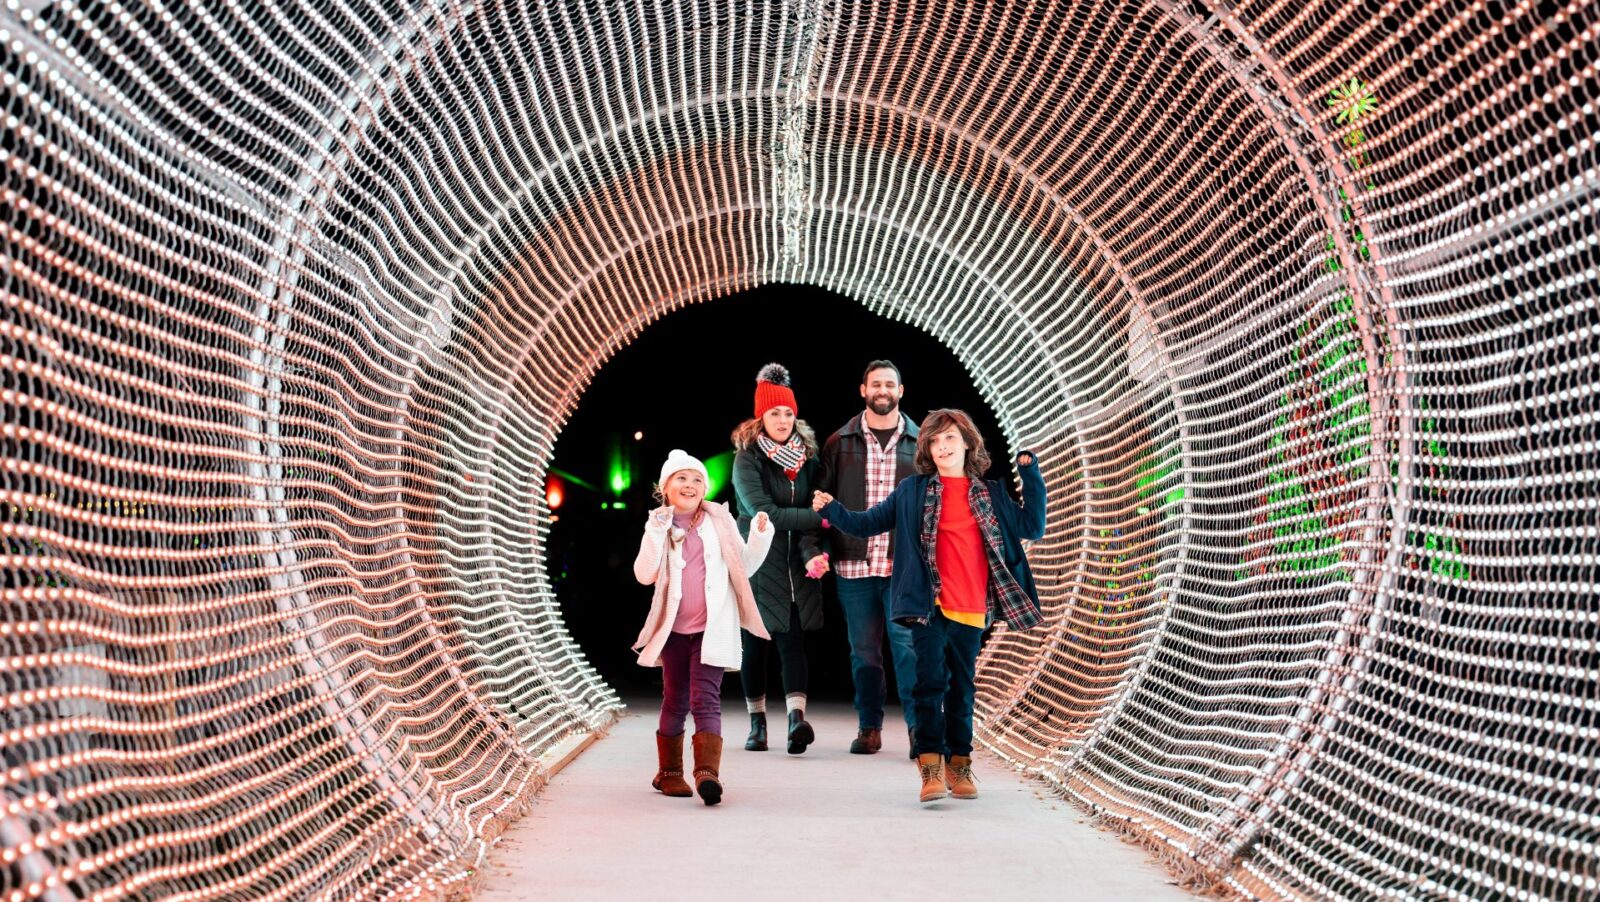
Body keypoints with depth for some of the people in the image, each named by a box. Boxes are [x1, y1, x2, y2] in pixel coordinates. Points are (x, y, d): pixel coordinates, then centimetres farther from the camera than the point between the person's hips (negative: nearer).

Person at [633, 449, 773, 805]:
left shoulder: (718, 520, 3)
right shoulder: (659, 526, 4)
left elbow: (744, 565, 9)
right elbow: (644, 575, -8)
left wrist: (760, 535, -7)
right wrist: (657, 532, -16)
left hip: (712, 628, -1)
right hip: (674, 628, 2)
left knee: (705, 699, -12)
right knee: (675, 700, 12)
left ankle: (708, 772, -20)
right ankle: (669, 772, 25)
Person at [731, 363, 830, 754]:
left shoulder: (807, 459, 7)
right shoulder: (748, 459, -6)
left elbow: (808, 516, 0)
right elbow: (764, 513, -17)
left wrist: (812, 553, -18)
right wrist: (819, 518, -19)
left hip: (795, 565, 2)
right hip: (757, 562, -2)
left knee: (793, 640, -9)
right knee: (755, 643, 4)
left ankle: (796, 717, -20)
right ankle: (757, 723, 16)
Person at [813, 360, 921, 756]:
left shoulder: (920, 444, 6)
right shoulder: (839, 443, 7)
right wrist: (822, 548, -4)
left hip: (904, 564, -1)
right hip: (854, 563, 1)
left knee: (908, 643, -7)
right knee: (863, 649, 8)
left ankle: (919, 726, 0)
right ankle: (869, 727, 18)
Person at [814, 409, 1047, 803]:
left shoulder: (991, 494, 12)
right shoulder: (913, 491, 6)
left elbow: (1033, 527, 13)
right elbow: (869, 523, 8)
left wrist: (1031, 477, 6)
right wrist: (833, 511, -6)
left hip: (971, 608, 2)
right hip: (930, 604, -2)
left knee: (962, 685, 9)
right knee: (931, 683, -9)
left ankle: (959, 766, 18)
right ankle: (931, 768, -7)